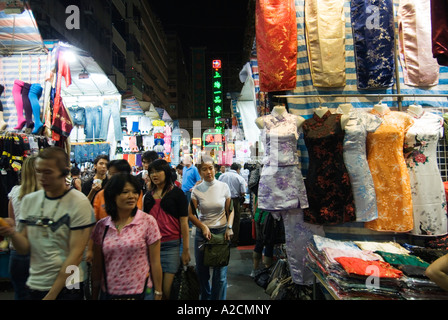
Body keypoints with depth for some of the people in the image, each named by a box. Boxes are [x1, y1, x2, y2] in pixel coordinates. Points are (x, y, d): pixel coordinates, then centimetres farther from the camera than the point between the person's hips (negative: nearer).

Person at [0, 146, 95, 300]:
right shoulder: (28, 200, 0)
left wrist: (51, 294, -13)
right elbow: (24, 248, 1)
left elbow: (76, 253, -15)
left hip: (67, 287, -5)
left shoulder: (79, 202, -15)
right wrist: (12, 233, -19)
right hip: (34, 285, 5)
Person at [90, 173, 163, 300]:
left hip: (140, 291, -2)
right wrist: (94, 295, 8)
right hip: (108, 293, 3)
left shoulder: (148, 221, -11)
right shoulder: (101, 226, -2)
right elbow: (97, 265, 5)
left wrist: (158, 294, -5)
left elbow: (155, 263, -7)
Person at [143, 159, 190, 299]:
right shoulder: (149, 195, 12)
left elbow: (184, 222, -5)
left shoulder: (177, 193, -3)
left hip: (171, 245, -4)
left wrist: (186, 250, -8)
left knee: (168, 290, -4)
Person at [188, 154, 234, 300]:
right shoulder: (196, 190, -3)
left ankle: (218, 298, 24)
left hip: (221, 232, -1)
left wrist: (229, 227, -10)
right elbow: (191, 214, -1)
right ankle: (205, 296, 38)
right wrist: (203, 227, -14)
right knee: (201, 270, 13)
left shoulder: (224, 187, -2)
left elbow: (230, 211, 4)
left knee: (220, 273, 2)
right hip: (202, 233, 1)